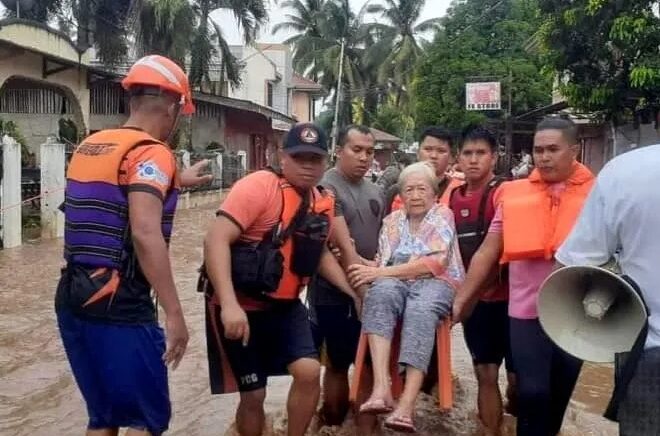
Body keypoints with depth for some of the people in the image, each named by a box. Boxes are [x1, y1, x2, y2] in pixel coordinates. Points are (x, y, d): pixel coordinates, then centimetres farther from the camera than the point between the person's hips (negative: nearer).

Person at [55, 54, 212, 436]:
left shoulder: (89, 146, 13)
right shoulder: (152, 152, -13)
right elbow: (145, 233, -27)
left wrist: (176, 182, 45)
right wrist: (174, 314, -25)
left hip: (73, 299, 8)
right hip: (119, 306, -8)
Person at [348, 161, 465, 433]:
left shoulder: (443, 215, 5)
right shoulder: (392, 220, 19)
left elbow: (434, 263, -9)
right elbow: (383, 264, 12)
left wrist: (381, 272, -14)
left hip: (436, 283, -3)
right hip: (397, 283, 3)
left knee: (420, 311, -37)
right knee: (380, 292, -33)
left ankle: (406, 407, -47)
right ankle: (381, 388, -44)